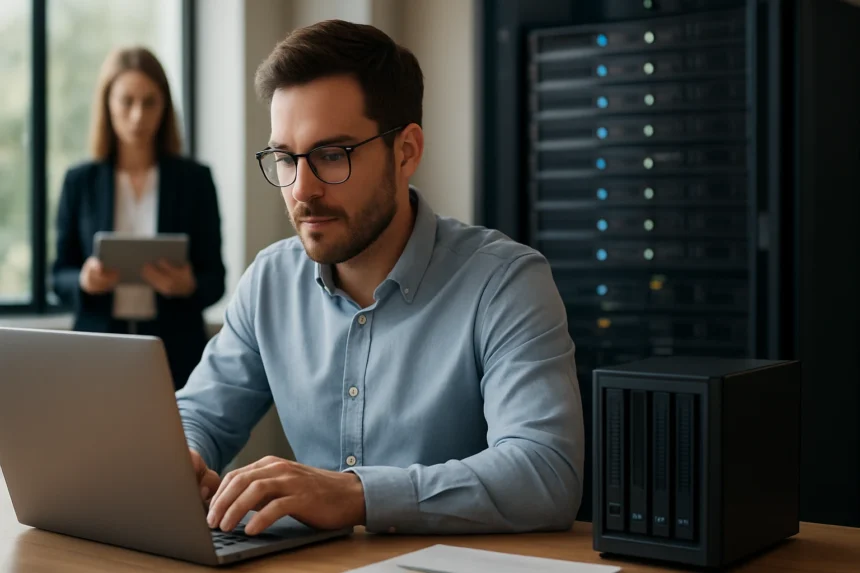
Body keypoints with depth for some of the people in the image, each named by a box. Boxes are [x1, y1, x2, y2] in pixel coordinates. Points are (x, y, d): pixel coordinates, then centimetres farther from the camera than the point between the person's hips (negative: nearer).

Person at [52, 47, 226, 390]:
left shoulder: (195, 180, 3)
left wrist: (188, 285, -19)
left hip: (175, 352, -1)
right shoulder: (80, 182, 6)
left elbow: (215, 281, 2)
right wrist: (84, 281, -14)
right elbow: (60, 278, 7)